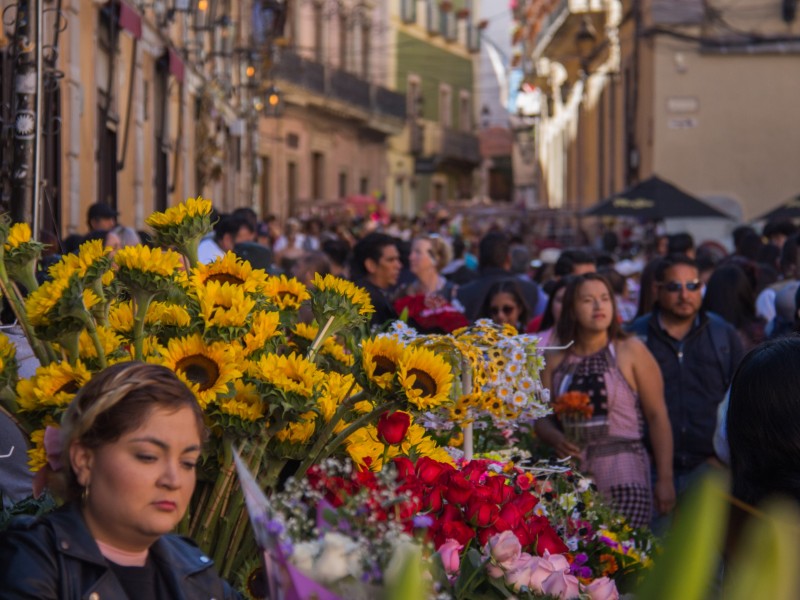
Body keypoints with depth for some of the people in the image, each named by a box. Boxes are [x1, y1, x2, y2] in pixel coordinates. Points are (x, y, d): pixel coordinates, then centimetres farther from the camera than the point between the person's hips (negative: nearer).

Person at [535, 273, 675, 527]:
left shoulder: (631, 351, 2)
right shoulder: (556, 362, 11)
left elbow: (657, 415, 0)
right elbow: (542, 418, 12)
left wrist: (665, 479, -4)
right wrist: (556, 439, -11)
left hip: (624, 479, -3)